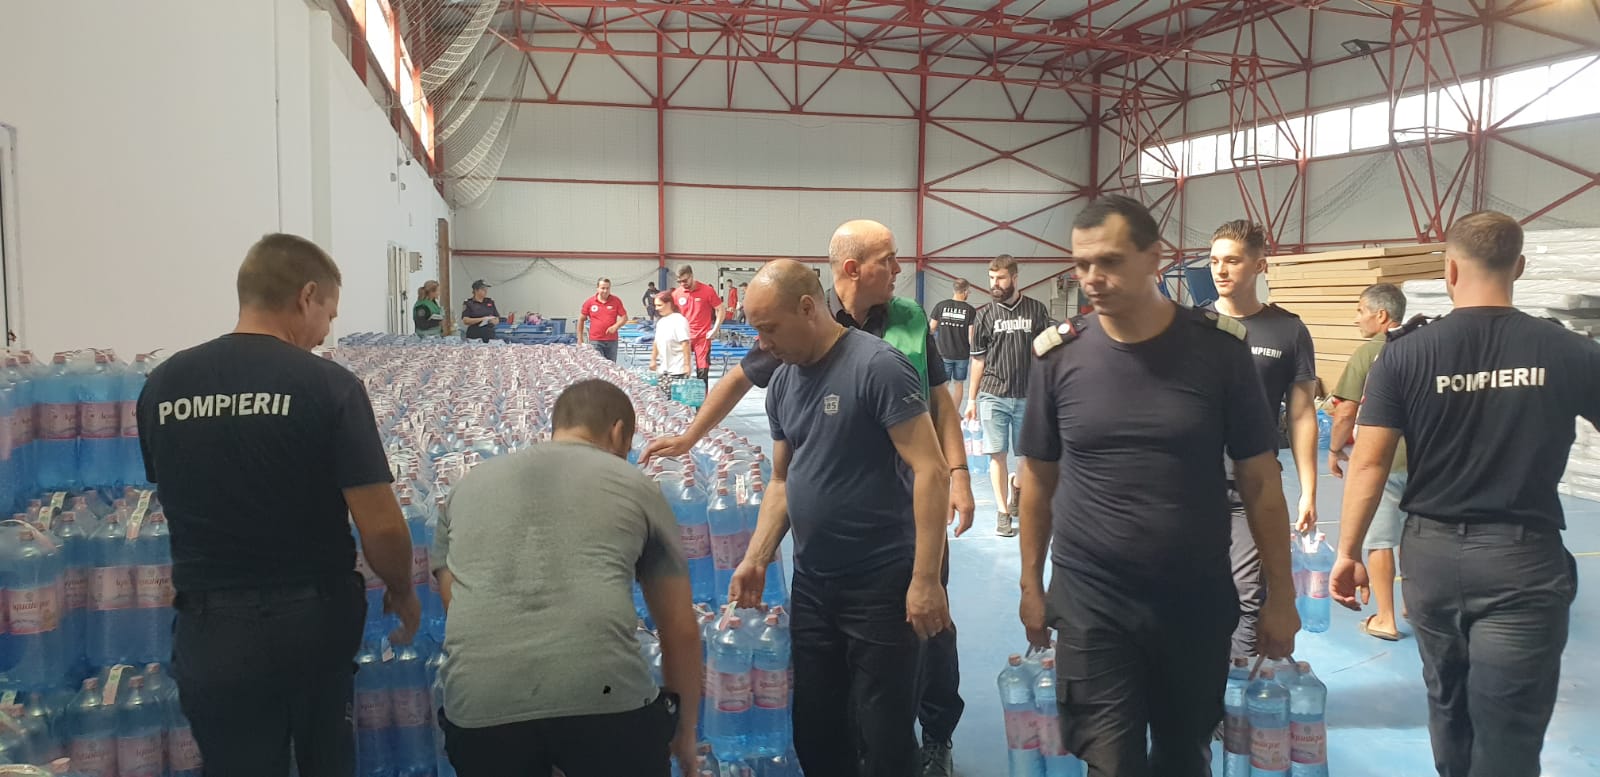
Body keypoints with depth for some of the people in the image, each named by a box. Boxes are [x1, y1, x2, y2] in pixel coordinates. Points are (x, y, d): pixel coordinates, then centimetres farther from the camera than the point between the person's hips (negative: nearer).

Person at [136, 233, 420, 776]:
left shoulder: (162, 385, -2)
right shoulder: (328, 385, -15)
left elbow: (177, 501, 10)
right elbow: (381, 527, -17)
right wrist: (402, 593, 2)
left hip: (209, 627, 3)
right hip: (313, 618, -2)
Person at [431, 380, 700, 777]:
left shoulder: (468, 485, 25)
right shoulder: (635, 486, 18)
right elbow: (681, 629, 22)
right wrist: (684, 731, 35)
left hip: (477, 705, 3)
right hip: (604, 696, -2)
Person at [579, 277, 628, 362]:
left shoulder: (616, 301, 1)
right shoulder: (589, 302, 0)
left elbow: (625, 317, 5)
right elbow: (581, 320, 9)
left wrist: (615, 326, -14)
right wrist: (580, 339, 7)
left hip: (612, 341, 2)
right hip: (595, 341, -1)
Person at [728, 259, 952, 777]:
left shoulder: (878, 366, -16)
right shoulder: (783, 383, 7)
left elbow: (930, 472, -19)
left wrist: (925, 580, -23)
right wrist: (756, 558, 3)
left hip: (881, 588, -7)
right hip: (811, 585, 7)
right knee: (815, 732, 17)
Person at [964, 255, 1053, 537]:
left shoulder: (1037, 310, 2)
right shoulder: (984, 315, 3)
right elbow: (978, 359, 8)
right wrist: (971, 399, 8)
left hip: (1028, 396, 0)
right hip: (993, 396, 0)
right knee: (997, 455, 0)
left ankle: (1016, 486, 35)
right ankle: (1003, 512, 9)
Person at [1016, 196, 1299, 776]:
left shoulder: (1219, 348, -8)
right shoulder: (1058, 355, -5)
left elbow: (1259, 478, -2)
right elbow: (1039, 476, 5)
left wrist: (1281, 595, 0)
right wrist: (1030, 584, 7)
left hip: (1198, 605, 1)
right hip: (1090, 604, 0)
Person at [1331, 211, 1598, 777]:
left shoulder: (1405, 353, -8)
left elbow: (1370, 462, -8)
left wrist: (1348, 552, 0)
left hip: (1432, 553, 2)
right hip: (1523, 559, -2)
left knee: (1447, 704, 23)